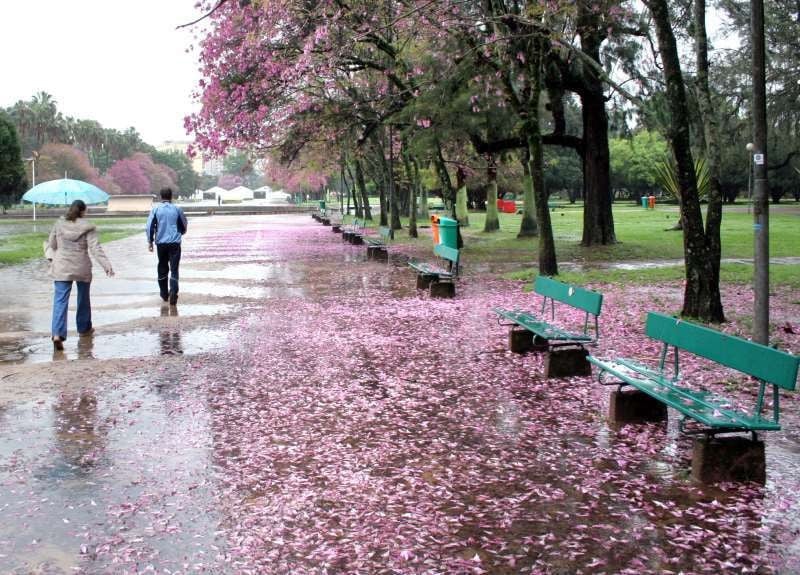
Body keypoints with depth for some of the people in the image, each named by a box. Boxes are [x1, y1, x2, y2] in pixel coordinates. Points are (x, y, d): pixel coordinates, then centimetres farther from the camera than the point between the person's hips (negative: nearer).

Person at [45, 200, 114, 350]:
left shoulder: (59, 224, 3)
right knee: (83, 299, 20)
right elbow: (95, 248, -12)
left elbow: (51, 244, 10)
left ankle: (57, 333, -20)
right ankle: (84, 328, 35)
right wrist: (107, 265, -13)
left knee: (60, 300, -4)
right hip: (82, 268, -1)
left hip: (61, 268, 1)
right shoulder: (88, 227, -6)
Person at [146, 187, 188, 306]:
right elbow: (184, 225, 10)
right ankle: (173, 293, -19)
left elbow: (149, 226, -4)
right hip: (175, 243, -1)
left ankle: (164, 294, 25)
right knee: (174, 269, -2)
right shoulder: (177, 209, 1)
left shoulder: (155, 209, 0)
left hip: (161, 243, 1)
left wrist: (150, 241, 5)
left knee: (162, 269, 16)